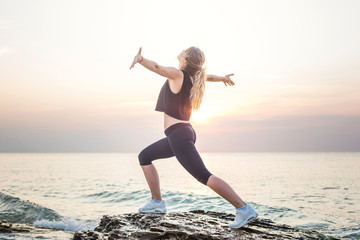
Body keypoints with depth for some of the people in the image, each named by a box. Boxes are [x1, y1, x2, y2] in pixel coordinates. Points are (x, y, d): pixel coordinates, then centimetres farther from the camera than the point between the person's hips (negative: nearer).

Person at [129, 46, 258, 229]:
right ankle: (157, 202, 18)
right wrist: (223, 78, 52)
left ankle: (244, 209, -16)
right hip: (185, 132, 9)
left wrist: (140, 59, -47)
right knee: (144, 157, 20)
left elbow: (156, 67, -30)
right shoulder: (193, 77, 10)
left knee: (204, 176, -15)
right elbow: (208, 77, 32)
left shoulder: (178, 74, -10)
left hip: (178, 134, -9)